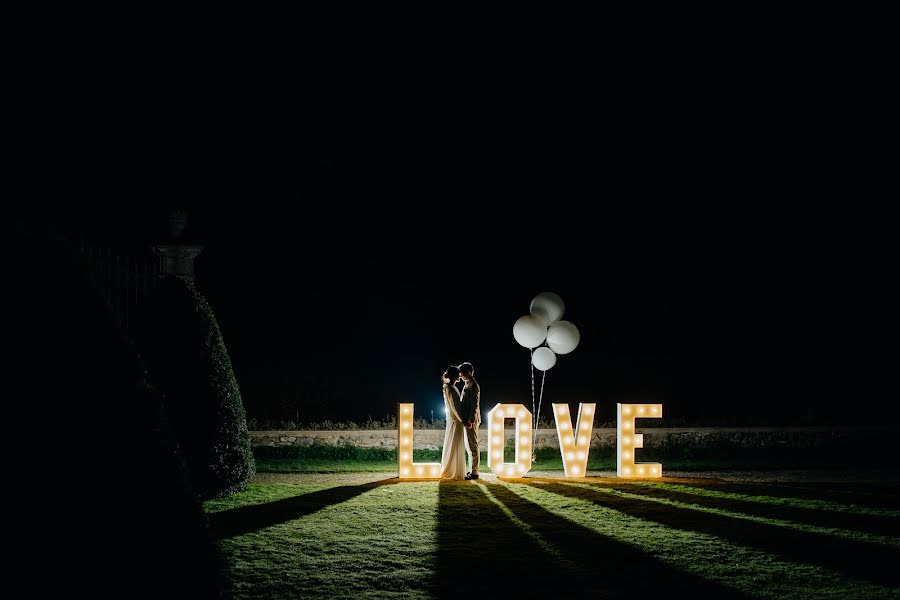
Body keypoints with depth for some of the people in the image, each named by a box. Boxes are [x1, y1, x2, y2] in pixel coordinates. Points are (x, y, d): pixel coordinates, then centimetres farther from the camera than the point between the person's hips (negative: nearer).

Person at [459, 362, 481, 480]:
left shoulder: (473, 385, -13)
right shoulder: (468, 385, 17)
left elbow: (475, 404, -19)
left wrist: (470, 420, -23)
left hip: (471, 421, -10)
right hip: (468, 420, 10)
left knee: (473, 446, -7)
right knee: (469, 446, 13)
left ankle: (474, 472, -6)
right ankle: (472, 470, 18)